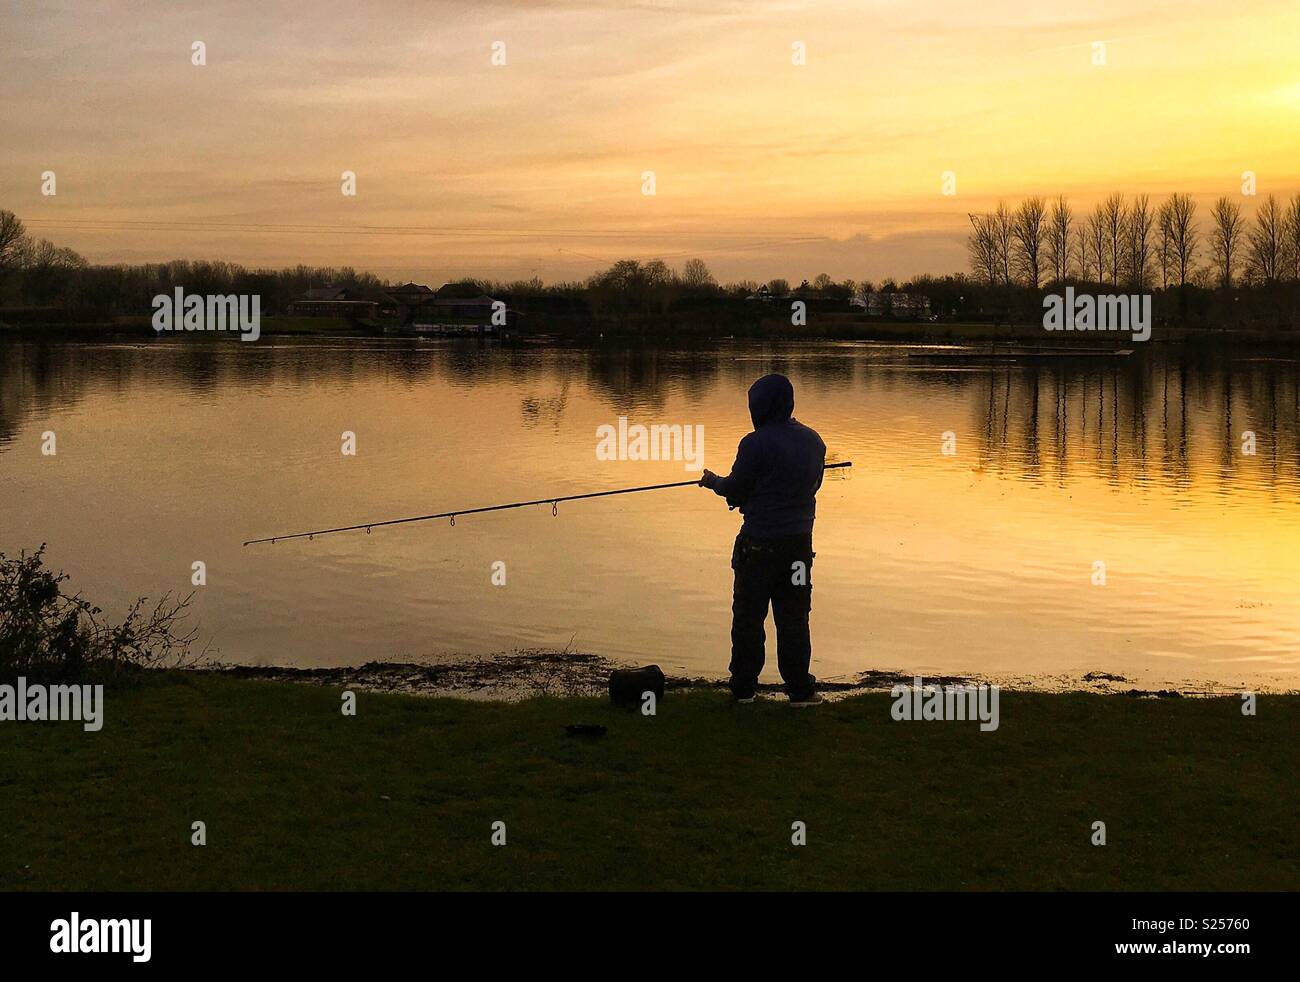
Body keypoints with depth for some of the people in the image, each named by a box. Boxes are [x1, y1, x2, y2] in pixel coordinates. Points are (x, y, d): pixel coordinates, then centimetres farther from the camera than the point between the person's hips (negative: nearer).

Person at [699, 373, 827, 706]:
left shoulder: (756, 443, -15)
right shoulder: (812, 441, 5)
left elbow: (735, 489, -10)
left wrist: (713, 481, 13)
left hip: (761, 542, -5)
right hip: (800, 539, 5)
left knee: (748, 615, 7)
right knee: (793, 616, 10)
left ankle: (743, 688, 13)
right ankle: (799, 689, 10)